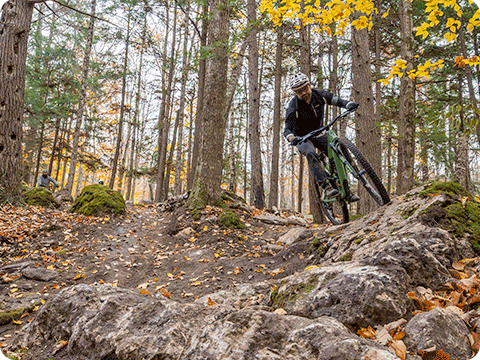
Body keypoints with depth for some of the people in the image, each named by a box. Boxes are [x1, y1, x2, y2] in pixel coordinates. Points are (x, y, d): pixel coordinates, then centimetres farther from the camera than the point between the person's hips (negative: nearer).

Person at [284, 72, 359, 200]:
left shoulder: (319, 95, -11)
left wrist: (349, 104, -30)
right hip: (302, 137, -4)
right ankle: (327, 187, -42)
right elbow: (287, 130, -26)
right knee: (310, 154, -36)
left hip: (318, 134, 4)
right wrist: (292, 138, -50)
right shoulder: (293, 107, -21)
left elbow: (337, 101, -7)